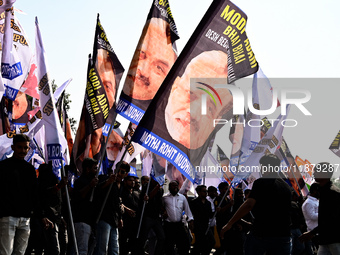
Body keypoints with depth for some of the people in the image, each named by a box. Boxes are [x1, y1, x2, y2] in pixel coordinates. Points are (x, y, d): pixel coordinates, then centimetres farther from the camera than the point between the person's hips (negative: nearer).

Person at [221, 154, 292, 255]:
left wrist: (229, 223, -12)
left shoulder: (261, 183, -7)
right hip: (283, 236, 5)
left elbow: (249, 205, -16)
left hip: (261, 234, -5)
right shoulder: (286, 186, 12)